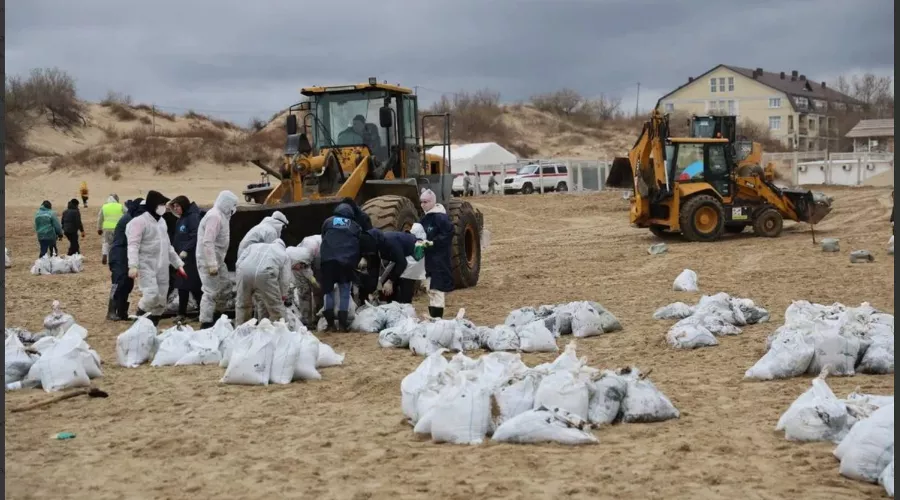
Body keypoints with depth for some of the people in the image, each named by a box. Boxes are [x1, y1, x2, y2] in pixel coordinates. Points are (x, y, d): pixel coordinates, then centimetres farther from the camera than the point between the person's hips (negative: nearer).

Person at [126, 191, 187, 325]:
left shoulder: (162, 221, 16)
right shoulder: (140, 221, -9)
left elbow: (168, 246, 25)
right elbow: (133, 245, -17)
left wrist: (178, 264, 21)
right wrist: (133, 265, -29)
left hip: (162, 267, 8)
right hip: (146, 266, -8)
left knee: (161, 301, 6)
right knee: (151, 295, -24)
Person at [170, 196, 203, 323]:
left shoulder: (193, 217, -11)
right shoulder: (181, 219, 17)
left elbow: (196, 236, -20)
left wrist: (186, 250, -24)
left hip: (191, 258, -9)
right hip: (181, 258, 9)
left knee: (194, 286, -5)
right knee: (182, 286, 9)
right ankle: (182, 313, 14)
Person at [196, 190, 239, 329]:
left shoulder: (221, 216, 13)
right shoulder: (214, 216, -19)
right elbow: (208, 242, -26)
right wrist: (212, 265, -28)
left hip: (216, 260, 11)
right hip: (209, 261, -11)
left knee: (223, 286, 19)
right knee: (211, 292, -8)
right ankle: (206, 323, -3)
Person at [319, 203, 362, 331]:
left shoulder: (328, 222, 17)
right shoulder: (355, 226, 17)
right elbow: (360, 246, 18)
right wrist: (355, 263, 26)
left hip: (328, 259, 0)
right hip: (347, 261, 0)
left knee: (329, 291, 8)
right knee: (344, 292, 6)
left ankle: (330, 323, 5)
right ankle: (343, 323, 0)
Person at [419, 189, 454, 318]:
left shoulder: (440, 217, -15)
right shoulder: (427, 217, 14)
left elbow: (448, 234, -21)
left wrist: (433, 243, -21)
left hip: (439, 259, -10)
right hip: (429, 258, 10)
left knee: (437, 288, -9)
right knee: (430, 289, 14)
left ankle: (437, 318, -8)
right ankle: (432, 316, 22)